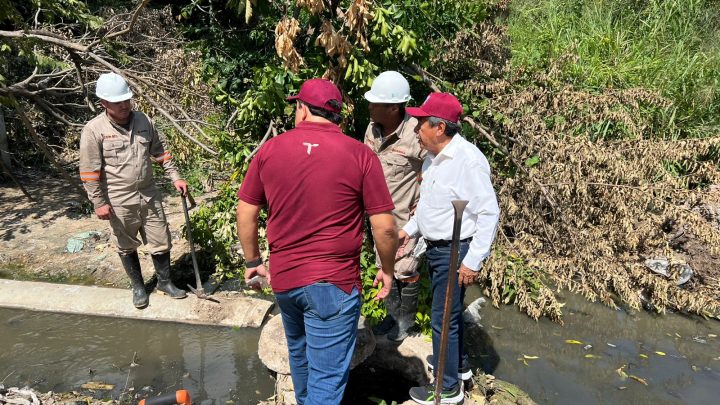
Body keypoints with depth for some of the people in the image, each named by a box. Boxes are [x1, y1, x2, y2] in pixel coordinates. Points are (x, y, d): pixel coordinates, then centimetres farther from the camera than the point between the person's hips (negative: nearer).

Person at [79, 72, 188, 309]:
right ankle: (138, 287, 33)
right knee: (127, 247, 14)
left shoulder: (143, 121, 0)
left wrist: (175, 177, 3)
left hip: (149, 196, 3)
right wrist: (99, 203, -10)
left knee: (161, 242, 10)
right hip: (119, 202, -3)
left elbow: (159, 153, 10)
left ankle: (164, 282, 31)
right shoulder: (94, 130, -12)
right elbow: (89, 171, -10)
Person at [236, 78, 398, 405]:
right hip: (334, 282, -4)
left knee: (299, 352, 29)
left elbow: (245, 213, 4)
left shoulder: (270, 149, -1)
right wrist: (387, 270, 7)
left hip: (283, 278, 5)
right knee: (327, 377, 7)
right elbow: (384, 227, -9)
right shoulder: (360, 154, -9)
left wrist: (252, 261, 18)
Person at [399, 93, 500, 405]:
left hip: (454, 252, -9)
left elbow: (488, 213, -22)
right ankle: (455, 362, 44)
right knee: (447, 311, 23)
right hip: (435, 248, 9)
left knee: (443, 318, 1)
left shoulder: (468, 160, -23)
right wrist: (409, 229, 14)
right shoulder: (434, 157, 4)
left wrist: (472, 261, -21)